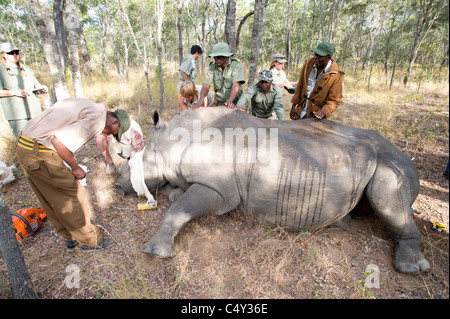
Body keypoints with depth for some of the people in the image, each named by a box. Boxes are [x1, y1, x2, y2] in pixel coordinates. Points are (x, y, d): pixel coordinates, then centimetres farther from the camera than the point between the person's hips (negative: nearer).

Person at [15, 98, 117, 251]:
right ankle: (89, 240, 18)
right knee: (75, 194, 2)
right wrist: (75, 167, -9)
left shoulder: (87, 105, 13)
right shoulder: (97, 118, -16)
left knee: (51, 199, 19)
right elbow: (60, 141, -25)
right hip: (40, 155, -10)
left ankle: (72, 237, 36)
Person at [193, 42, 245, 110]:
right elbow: (206, 85, -13)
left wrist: (230, 101, -39)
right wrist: (201, 99, -33)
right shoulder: (212, 67, -3)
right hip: (219, 102, 3)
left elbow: (236, 85, -22)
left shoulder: (236, 65, -11)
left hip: (234, 102, -2)